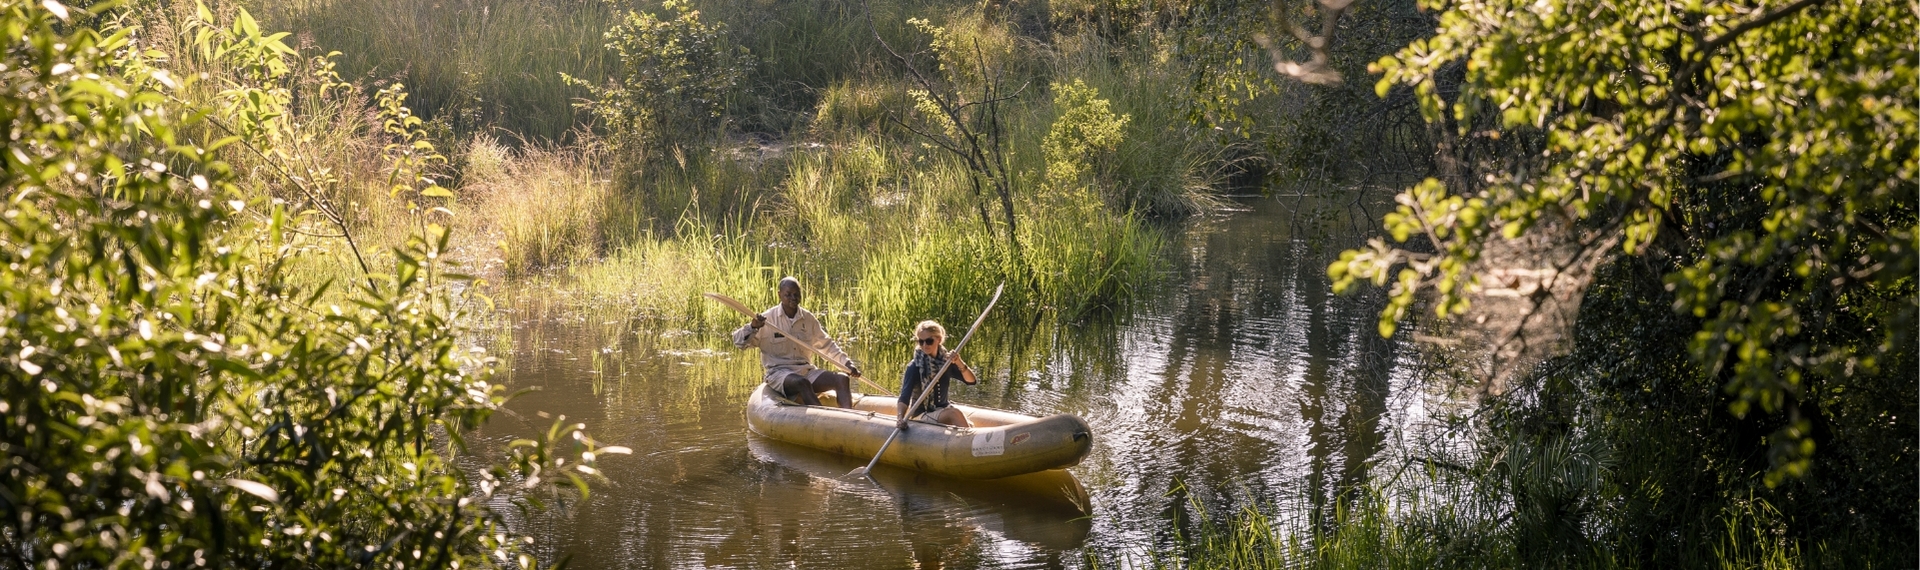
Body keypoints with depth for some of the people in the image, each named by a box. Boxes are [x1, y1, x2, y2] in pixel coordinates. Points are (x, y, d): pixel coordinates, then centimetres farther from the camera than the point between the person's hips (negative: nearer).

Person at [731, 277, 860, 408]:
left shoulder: (808, 318, 9)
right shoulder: (768, 318, -4)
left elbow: (827, 344, 20)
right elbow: (738, 341, -5)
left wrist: (846, 362, 9)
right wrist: (753, 327, -24)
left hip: (807, 372, 5)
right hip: (779, 373, -5)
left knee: (842, 379, -16)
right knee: (802, 383, -37)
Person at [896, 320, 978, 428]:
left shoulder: (946, 362, 5)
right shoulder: (915, 367, -7)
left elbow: (972, 381, -3)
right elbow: (904, 398, -16)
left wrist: (959, 363, -21)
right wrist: (901, 418, -34)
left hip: (943, 412, 5)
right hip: (921, 415, -5)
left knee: (969, 425, -25)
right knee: (954, 414, -32)